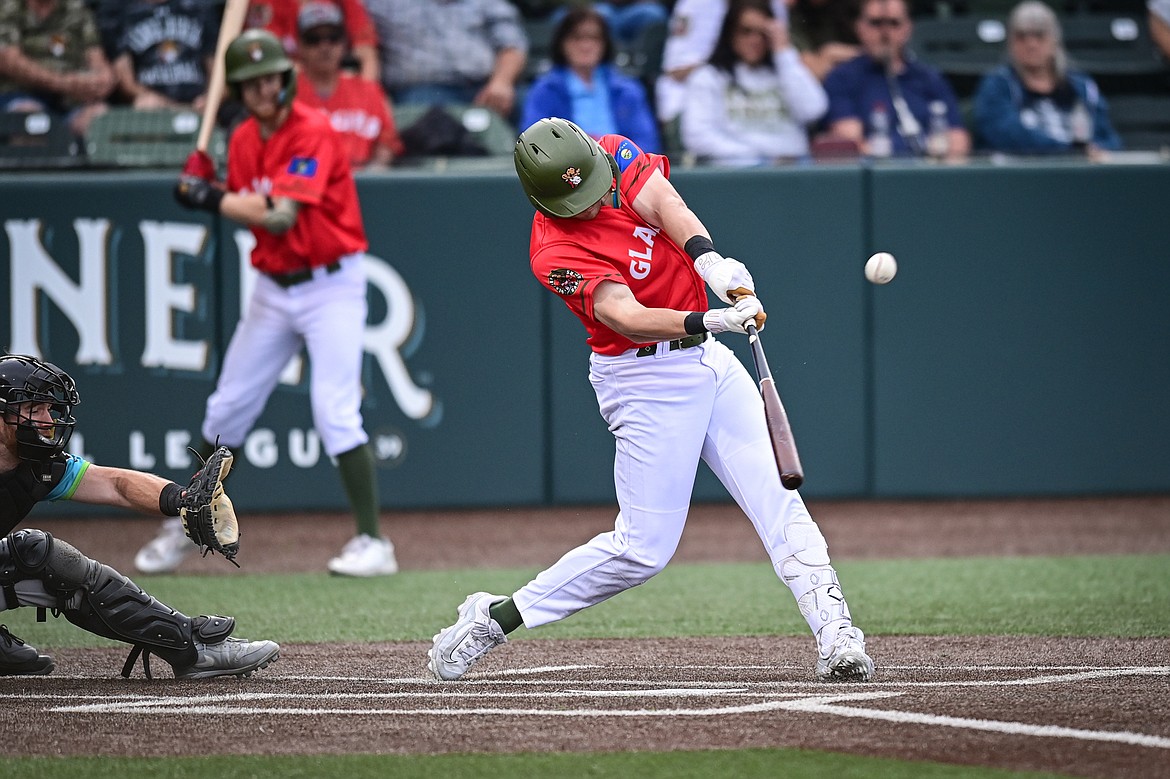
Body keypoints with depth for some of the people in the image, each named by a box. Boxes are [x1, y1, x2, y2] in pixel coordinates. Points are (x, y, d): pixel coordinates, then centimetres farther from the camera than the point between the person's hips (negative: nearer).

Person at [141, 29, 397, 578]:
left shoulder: (313, 133, -18)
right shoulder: (244, 140, 6)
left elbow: (280, 216, -25)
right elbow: (251, 211, 9)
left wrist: (207, 198, -17)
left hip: (331, 285, -7)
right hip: (272, 288, 7)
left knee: (336, 414, -16)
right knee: (226, 410, 11)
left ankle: (373, 543, -12)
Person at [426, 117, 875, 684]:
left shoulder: (615, 153, -3)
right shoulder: (556, 254, -21)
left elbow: (664, 202, -19)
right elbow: (626, 317, -33)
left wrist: (708, 259, -38)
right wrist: (713, 321, -48)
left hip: (708, 361, 6)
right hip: (647, 378, -6)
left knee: (779, 503, -6)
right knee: (644, 548, -6)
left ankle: (835, 638, -11)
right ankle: (493, 618, 5)